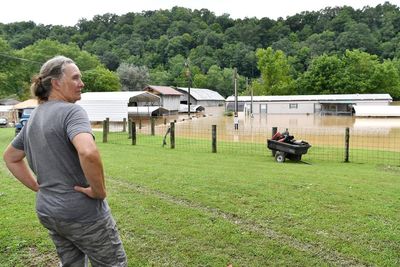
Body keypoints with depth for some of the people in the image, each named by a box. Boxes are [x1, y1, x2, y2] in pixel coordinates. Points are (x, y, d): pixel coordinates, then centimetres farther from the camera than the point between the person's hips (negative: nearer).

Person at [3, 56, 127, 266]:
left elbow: (10, 157, 20)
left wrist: (39, 187, 16)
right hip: (82, 212, -8)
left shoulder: (34, 117, 8)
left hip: (47, 211, 8)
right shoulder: (71, 111, -18)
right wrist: (99, 191, -22)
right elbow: (88, 153, -37)